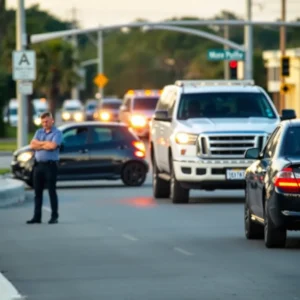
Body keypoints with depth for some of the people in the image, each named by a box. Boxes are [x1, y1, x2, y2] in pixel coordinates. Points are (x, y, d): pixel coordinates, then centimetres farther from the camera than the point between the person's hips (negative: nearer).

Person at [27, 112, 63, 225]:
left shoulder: (57, 133, -3)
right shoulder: (39, 132, 15)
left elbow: (52, 146, -19)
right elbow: (32, 145, 2)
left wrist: (40, 144, -4)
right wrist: (46, 144, -7)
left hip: (50, 165, -6)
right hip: (38, 164, 6)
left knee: (52, 191, -2)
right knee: (38, 192, 7)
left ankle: (54, 217, 2)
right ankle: (37, 217, 11)